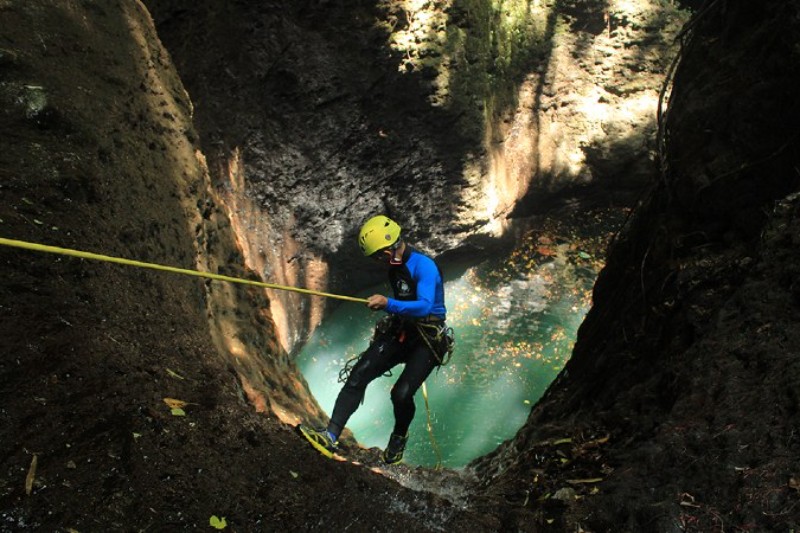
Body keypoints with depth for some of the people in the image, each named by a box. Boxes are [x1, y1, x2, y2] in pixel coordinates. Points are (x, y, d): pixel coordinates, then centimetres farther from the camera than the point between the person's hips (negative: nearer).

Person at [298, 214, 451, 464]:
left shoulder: (423, 266, -17)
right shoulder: (395, 268, 11)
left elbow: (425, 306, -31)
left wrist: (388, 304, -39)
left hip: (428, 340, -7)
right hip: (399, 334, 7)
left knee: (401, 394, -20)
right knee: (358, 375, -13)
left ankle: (399, 437, 13)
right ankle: (330, 436, -18)